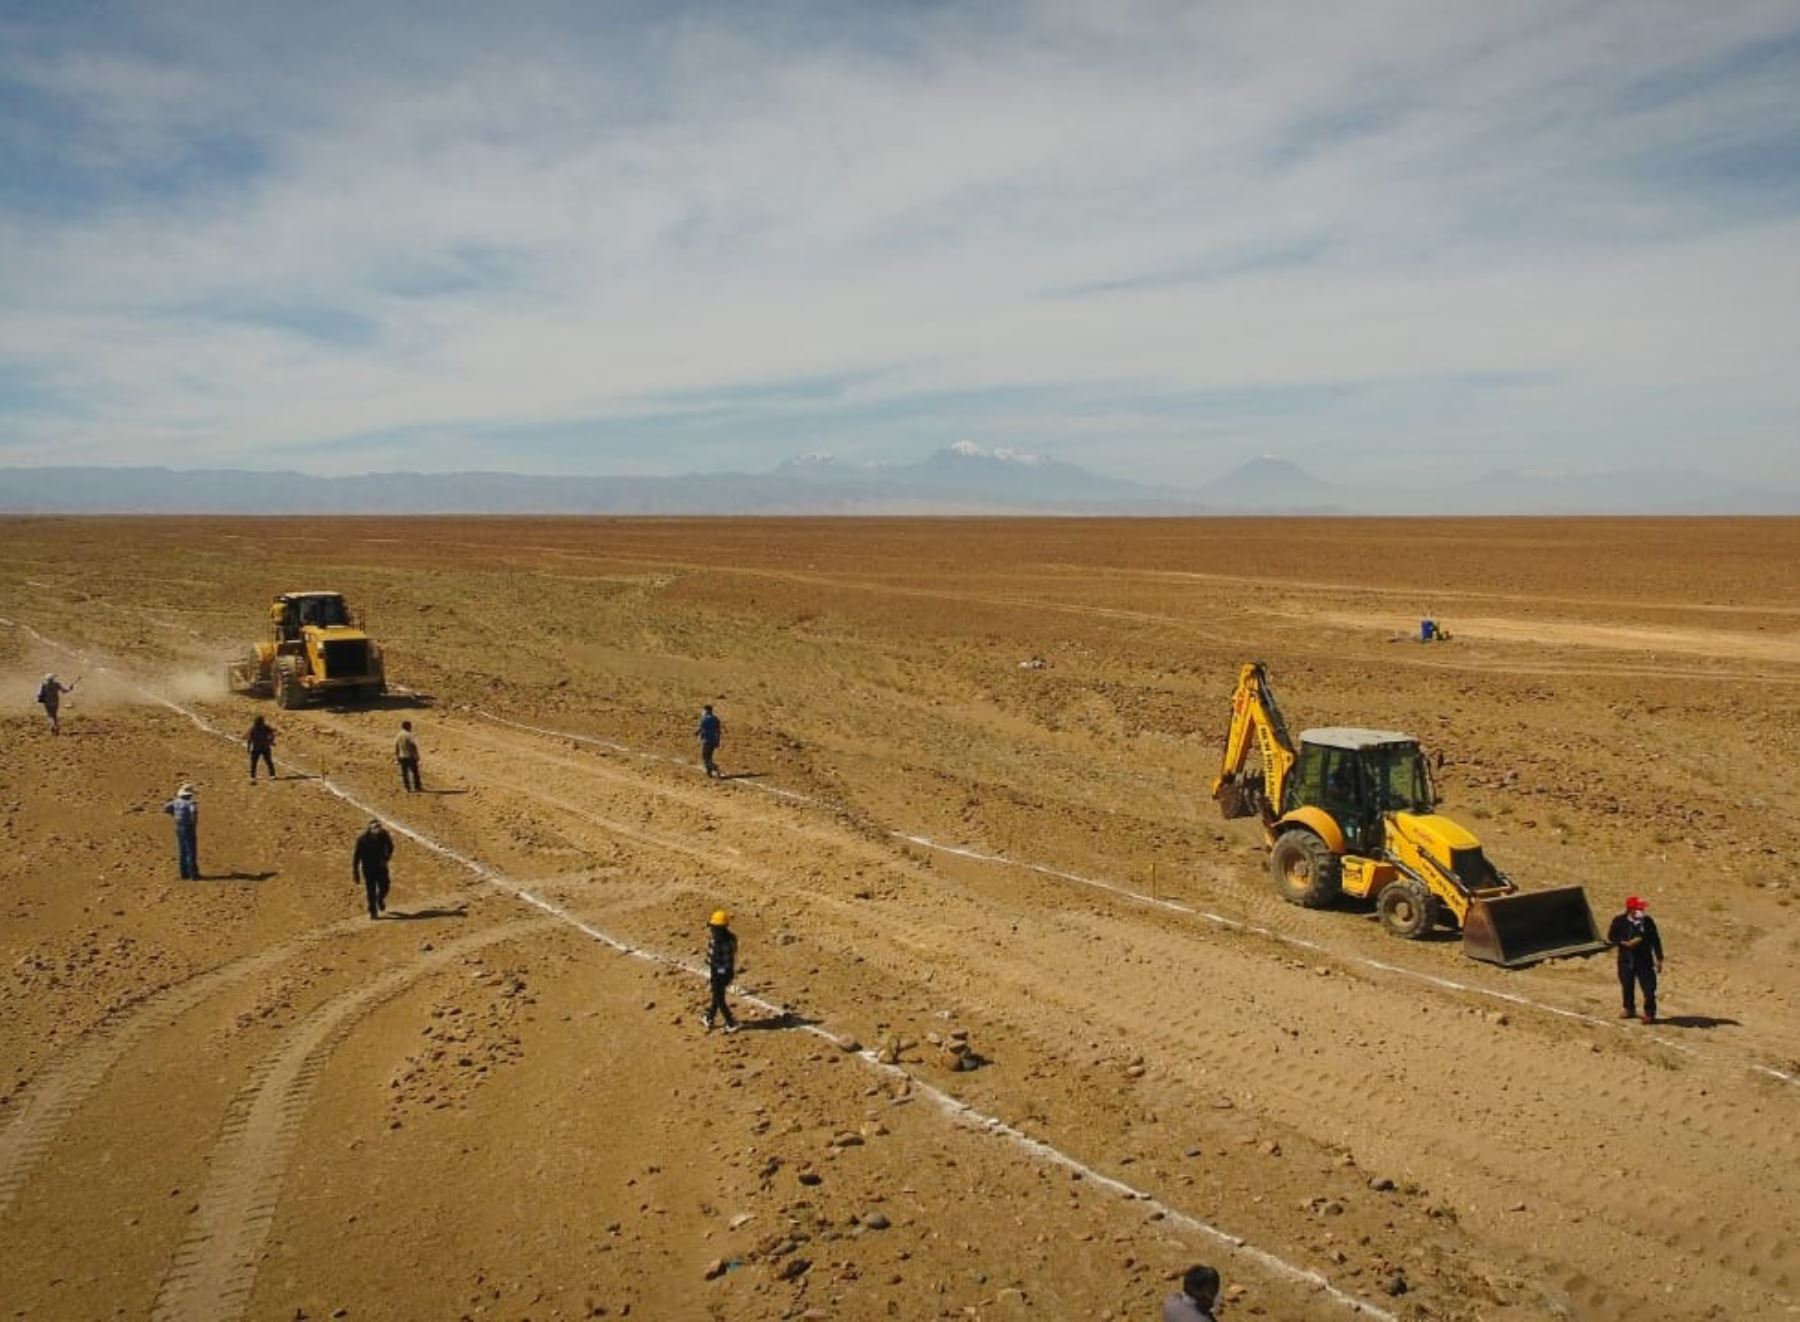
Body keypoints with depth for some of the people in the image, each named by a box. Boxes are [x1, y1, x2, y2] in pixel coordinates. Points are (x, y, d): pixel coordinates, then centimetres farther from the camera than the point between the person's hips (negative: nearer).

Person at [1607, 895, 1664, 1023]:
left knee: (1649, 987, -4)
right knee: (1627, 986, 13)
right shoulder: (1619, 921, -5)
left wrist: (1659, 959, 0)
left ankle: (1649, 1014, 9)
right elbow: (1611, 937, -1)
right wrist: (1626, 943, -16)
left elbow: (1655, 940, 1)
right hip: (1626, 959, 1)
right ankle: (1629, 1009, 33)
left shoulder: (1647, 921, -5)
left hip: (1644, 959, -1)